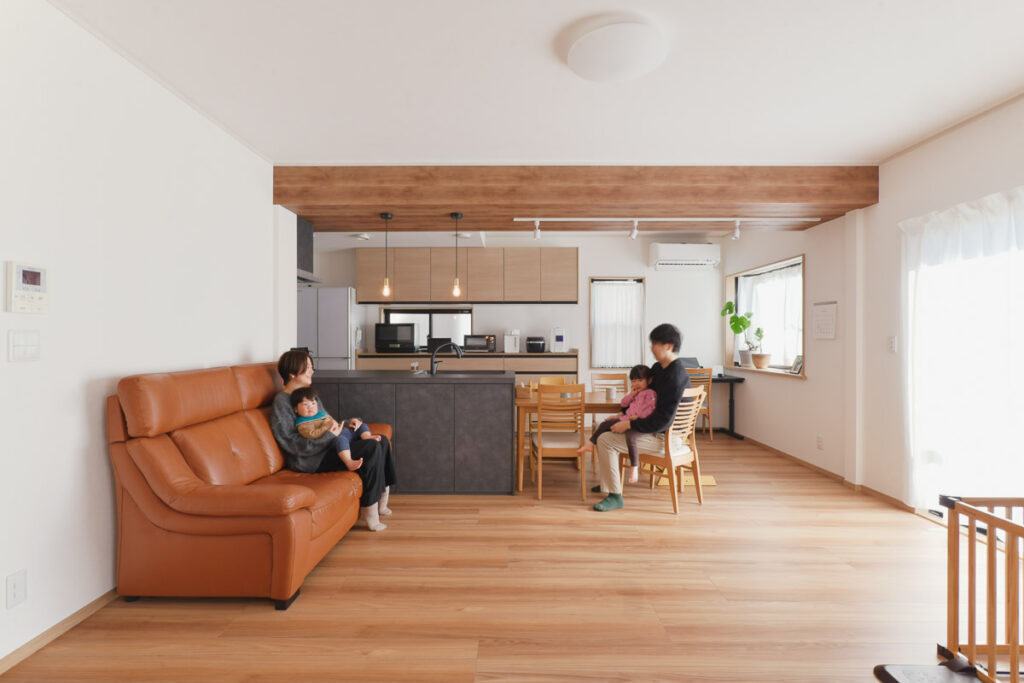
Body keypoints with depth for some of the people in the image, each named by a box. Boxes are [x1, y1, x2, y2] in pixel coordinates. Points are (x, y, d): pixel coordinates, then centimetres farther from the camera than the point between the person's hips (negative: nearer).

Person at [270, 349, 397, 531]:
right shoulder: (281, 402, -13)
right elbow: (293, 445, -18)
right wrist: (329, 435, -24)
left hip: (328, 446, 9)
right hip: (311, 460, -9)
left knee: (382, 441, -1)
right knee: (373, 449, -24)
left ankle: (382, 497, 6)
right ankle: (369, 510, -14)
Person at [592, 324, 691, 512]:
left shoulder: (676, 376, -24)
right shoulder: (658, 368, 6)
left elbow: (663, 419, -27)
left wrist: (629, 425, -23)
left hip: (662, 436, -10)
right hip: (653, 426, 10)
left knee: (605, 441, -19)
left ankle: (615, 496, -7)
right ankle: (606, 482, 26)